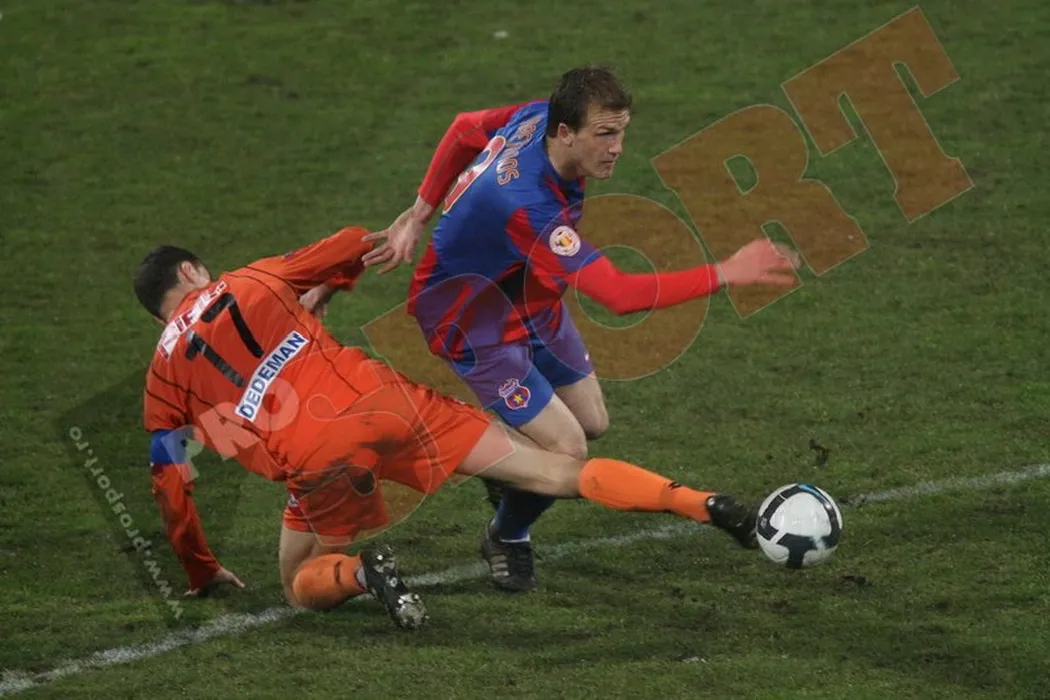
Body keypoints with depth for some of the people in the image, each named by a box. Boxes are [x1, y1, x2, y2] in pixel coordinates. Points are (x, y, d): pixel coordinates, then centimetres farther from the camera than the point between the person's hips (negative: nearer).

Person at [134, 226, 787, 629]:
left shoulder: (165, 372, 18)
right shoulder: (254, 282, 21)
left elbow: (171, 482, 19)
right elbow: (355, 245, 26)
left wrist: (202, 571, 31)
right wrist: (314, 295, 45)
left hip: (317, 458, -2)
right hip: (382, 399, 2)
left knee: (302, 586, 24)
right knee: (553, 471, 6)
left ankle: (362, 572, -11)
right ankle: (702, 503, -8)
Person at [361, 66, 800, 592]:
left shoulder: (539, 115, -17)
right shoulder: (526, 206, -43)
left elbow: (465, 129, 4)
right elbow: (620, 295, -44)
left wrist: (419, 217, 9)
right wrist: (726, 275, -43)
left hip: (531, 300, 9)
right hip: (476, 325, -9)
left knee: (592, 422, 12)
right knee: (566, 449, -11)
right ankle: (506, 540, 17)